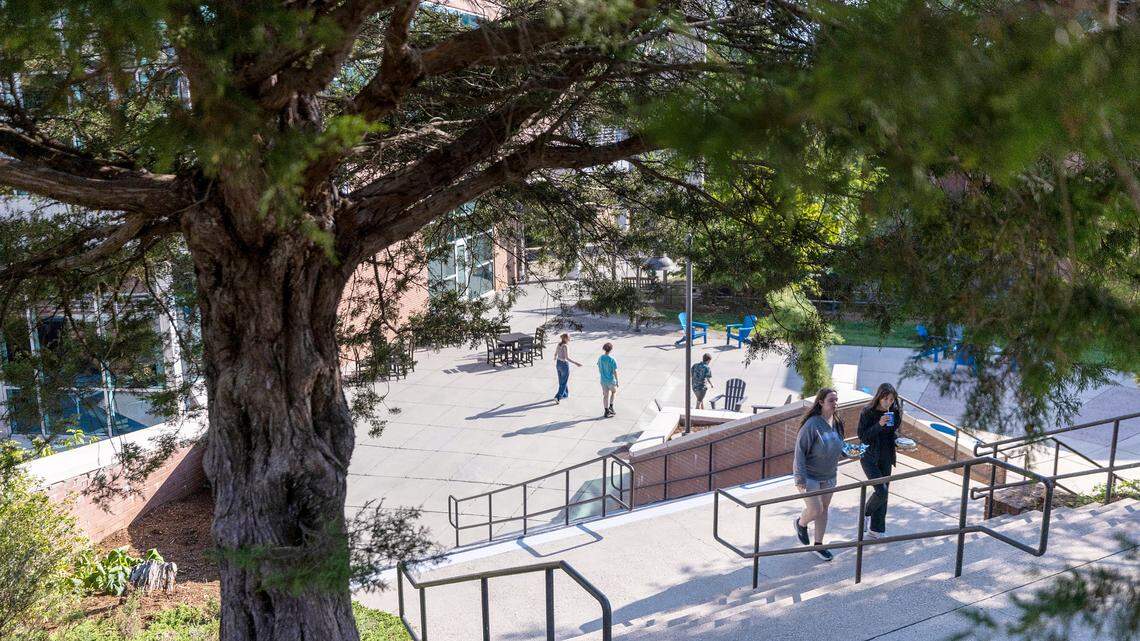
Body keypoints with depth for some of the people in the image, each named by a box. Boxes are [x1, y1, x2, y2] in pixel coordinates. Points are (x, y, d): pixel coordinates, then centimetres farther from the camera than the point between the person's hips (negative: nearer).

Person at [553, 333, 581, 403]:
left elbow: (555, 354, 14)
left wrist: (555, 358, 37)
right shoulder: (566, 346, -23)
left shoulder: (559, 344, 1)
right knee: (563, 383, 4)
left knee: (562, 381, 24)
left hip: (558, 364, 8)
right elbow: (567, 358, -29)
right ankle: (557, 397, -1)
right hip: (564, 365, -8)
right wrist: (576, 363, -30)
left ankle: (565, 394, 41)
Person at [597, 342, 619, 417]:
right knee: (613, 392, 23)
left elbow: (599, 369, 6)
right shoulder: (612, 360, -20)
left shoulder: (600, 358, -5)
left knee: (605, 395, 11)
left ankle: (607, 411, 14)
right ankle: (611, 407, 21)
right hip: (611, 380, -4)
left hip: (603, 380, 4)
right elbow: (615, 372, -15)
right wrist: (617, 381, -5)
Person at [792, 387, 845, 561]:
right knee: (815, 510, -8)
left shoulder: (837, 423, -1)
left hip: (829, 476, 7)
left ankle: (818, 545, 29)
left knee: (824, 509, 14)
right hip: (809, 475, -7)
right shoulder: (812, 424, -24)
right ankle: (801, 523, 27)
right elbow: (800, 451, -22)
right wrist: (800, 479, -23)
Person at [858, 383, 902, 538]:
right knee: (881, 490, -16)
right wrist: (879, 424, -27)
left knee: (883, 493, 8)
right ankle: (866, 514, 13)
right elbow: (862, 436, -17)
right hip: (870, 458, -6)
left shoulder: (895, 413, 1)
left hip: (886, 459, 6)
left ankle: (876, 529, 18)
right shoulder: (867, 413, -14)